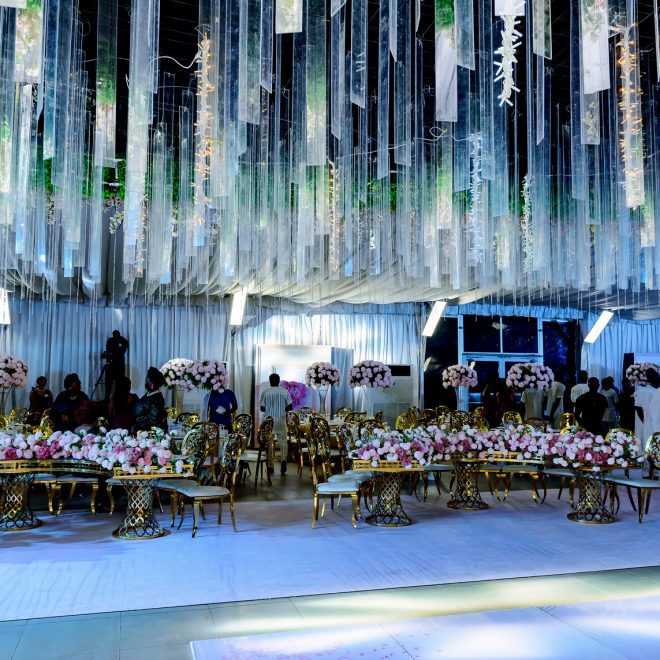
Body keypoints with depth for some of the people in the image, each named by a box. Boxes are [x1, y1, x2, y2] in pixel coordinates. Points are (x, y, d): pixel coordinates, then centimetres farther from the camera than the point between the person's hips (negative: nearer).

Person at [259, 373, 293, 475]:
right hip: (281, 419, 1)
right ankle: (283, 459, -18)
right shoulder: (285, 391, -1)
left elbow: (262, 408, -1)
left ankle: (270, 466, 12)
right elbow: (290, 407, 0)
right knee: (283, 440, 7)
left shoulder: (265, 392, -4)